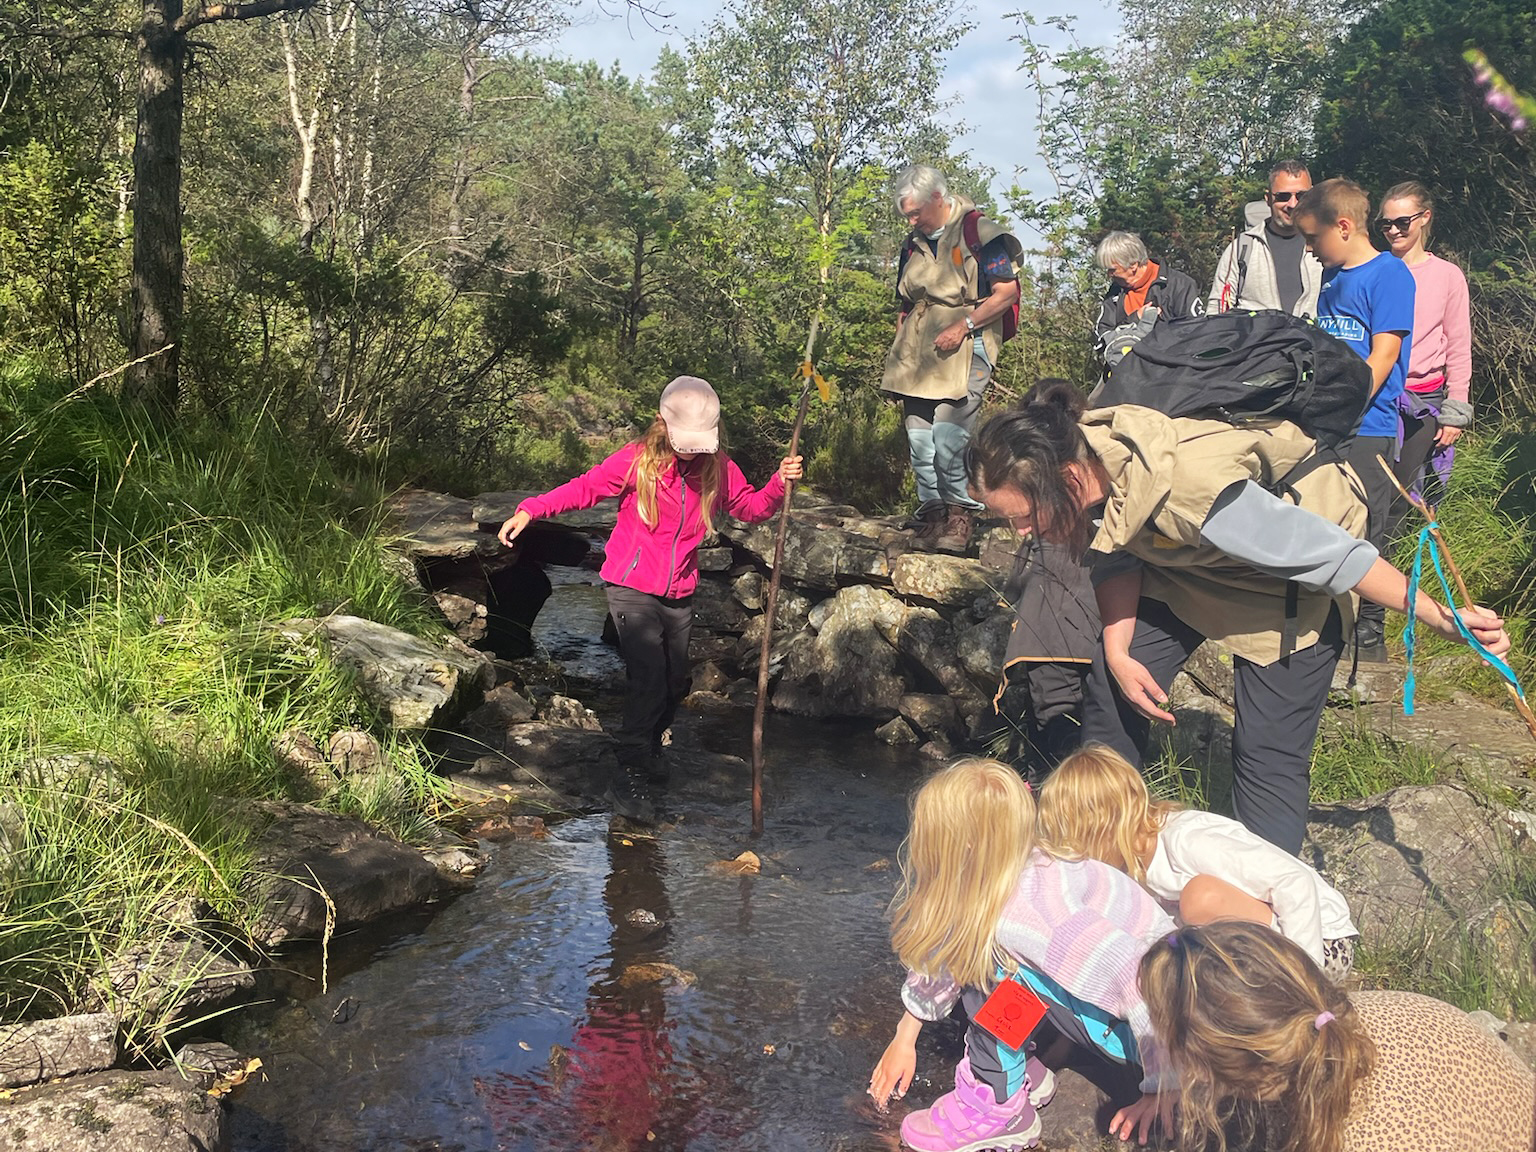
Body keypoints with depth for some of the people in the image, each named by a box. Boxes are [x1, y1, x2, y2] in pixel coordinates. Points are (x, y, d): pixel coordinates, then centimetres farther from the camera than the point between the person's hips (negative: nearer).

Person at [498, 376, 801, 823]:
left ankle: (647, 749, 42)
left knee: (675, 684, 14)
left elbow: (750, 508, 5)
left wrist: (779, 483, -13)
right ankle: (629, 778, -7)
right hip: (633, 589, -5)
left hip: (680, 595, 5)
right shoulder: (637, 461, -11)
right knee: (648, 682, -16)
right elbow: (583, 488, -8)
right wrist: (530, 510, -18)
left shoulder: (717, 468, -1)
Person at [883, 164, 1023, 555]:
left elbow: (1007, 292, -8)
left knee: (948, 439, -17)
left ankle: (962, 514, -3)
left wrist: (962, 326, -15)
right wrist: (900, 347, 17)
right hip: (918, 350, 7)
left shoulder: (979, 232, -5)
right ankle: (932, 513, 12)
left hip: (966, 346, -7)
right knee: (919, 439, 2)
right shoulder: (913, 244, 17)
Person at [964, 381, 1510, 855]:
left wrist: (1439, 617, -23)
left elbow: (1327, 553, -32)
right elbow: (1116, 562, -3)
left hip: (1295, 545, -6)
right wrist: (1118, 653, -15)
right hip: (1188, 558, 6)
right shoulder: (1078, 457, -22)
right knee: (1112, 688, 0)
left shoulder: (1186, 489, -43)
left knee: (1269, 751, -10)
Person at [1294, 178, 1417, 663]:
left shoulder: (1388, 273, -8)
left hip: (1366, 429, -7)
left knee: (1362, 536, -2)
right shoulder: (1331, 277, 16)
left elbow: (1383, 356, -14)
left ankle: (1369, 636, 8)